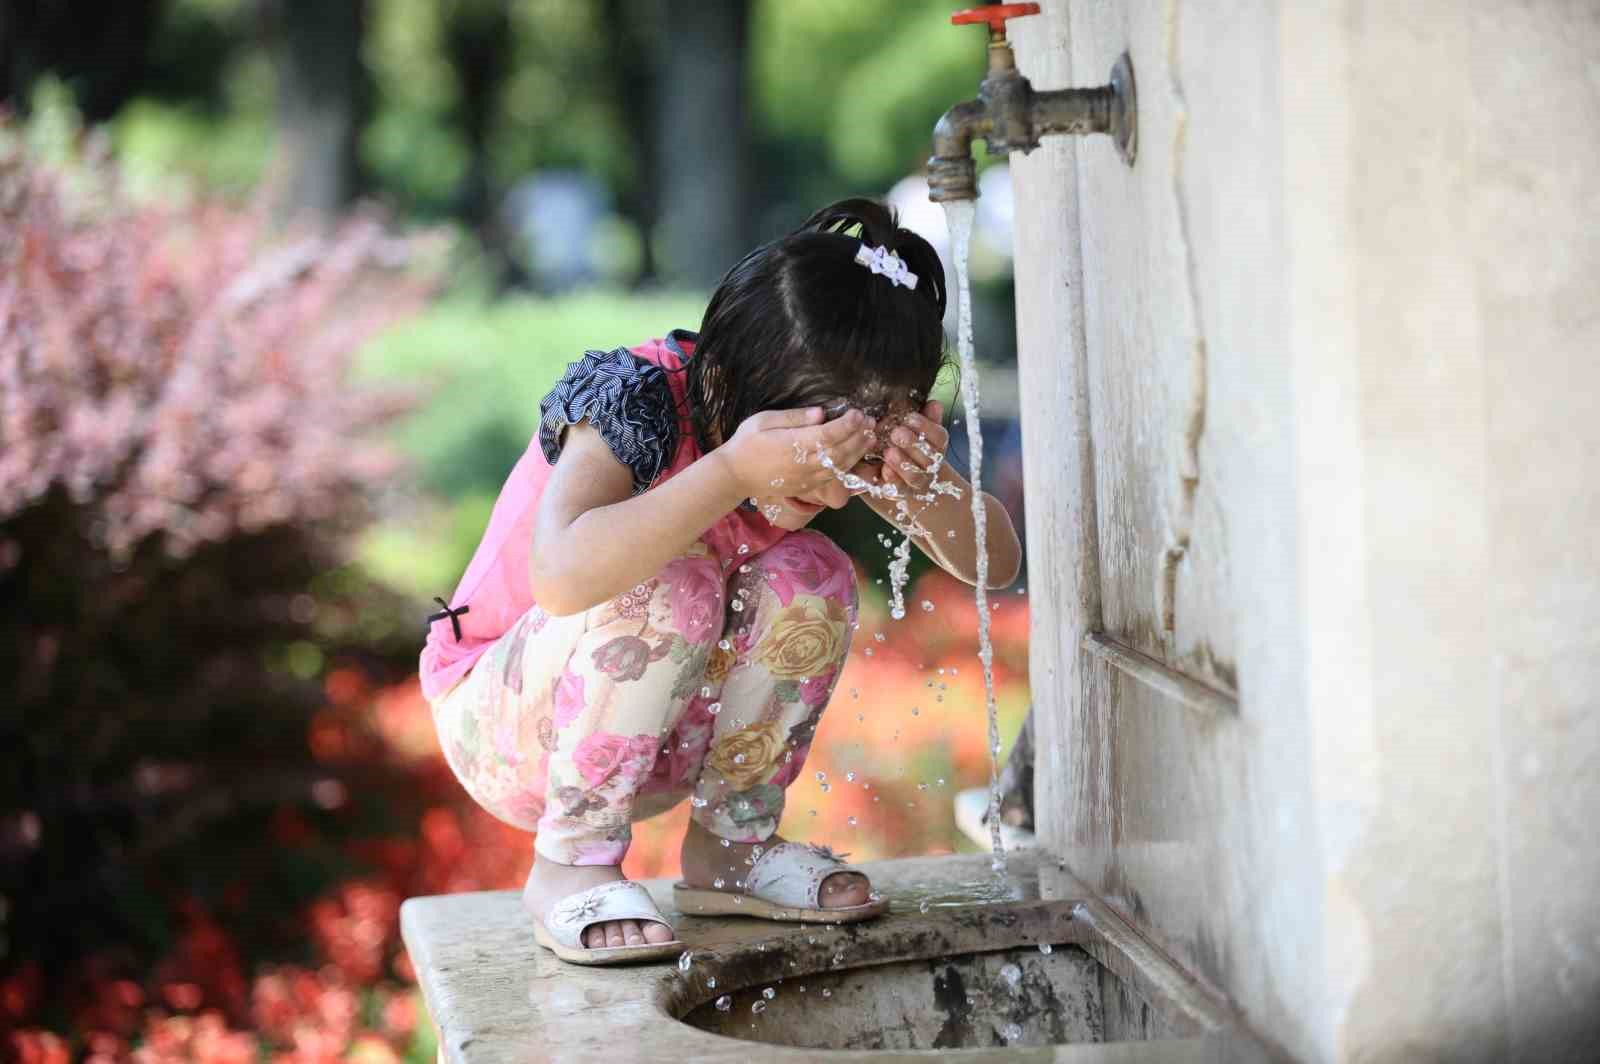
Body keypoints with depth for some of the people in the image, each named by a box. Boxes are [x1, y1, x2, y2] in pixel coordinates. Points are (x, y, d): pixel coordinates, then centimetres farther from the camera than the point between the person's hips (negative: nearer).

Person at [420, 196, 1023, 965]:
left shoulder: (834, 419, -13)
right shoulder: (636, 399, -30)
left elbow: (992, 565, -12)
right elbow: (562, 576, -49)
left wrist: (924, 484, -33)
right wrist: (734, 472, -53)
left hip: (659, 731, 6)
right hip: (502, 721, -5)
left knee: (811, 578, -20)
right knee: (670, 586, -33)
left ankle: (730, 842, -1)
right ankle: (569, 866, -18)